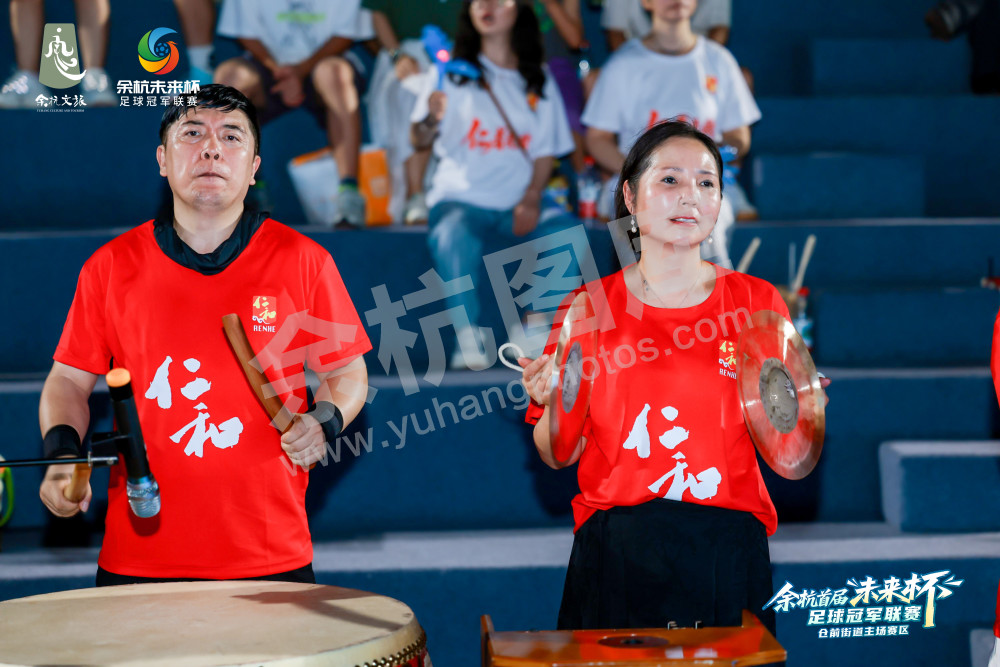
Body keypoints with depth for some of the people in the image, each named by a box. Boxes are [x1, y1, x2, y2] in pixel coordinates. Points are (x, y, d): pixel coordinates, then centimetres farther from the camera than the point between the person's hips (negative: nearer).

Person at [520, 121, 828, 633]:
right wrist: (553, 400, -14)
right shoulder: (588, 308, 1)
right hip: (614, 556, 0)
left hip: (726, 554, 1)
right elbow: (559, 456, 4)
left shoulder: (757, 303, 2)